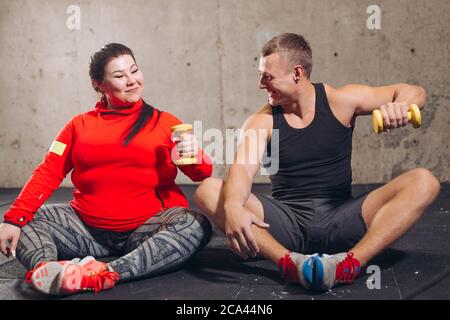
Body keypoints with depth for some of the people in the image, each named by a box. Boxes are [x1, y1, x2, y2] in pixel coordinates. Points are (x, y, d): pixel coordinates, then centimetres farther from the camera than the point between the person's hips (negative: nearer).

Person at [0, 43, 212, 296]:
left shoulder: (164, 122, 7)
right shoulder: (80, 125, 13)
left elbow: (202, 175, 4)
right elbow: (48, 173, 6)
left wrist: (194, 157, -20)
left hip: (147, 227, -2)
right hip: (88, 230, 2)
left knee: (196, 225, -30)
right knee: (26, 219, -11)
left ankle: (107, 273, -42)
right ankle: (44, 269, -40)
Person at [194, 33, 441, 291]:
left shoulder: (340, 101, 2)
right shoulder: (261, 122, 0)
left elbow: (415, 93, 5)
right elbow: (242, 170, -18)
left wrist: (400, 106, -21)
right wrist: (232, 207, -41)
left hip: (339, 221, 0)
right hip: (287, 225, 0)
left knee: (424, 181, -20)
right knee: (208, 190, -21)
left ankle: (351, 263, -38)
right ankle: (289, 261, -37)